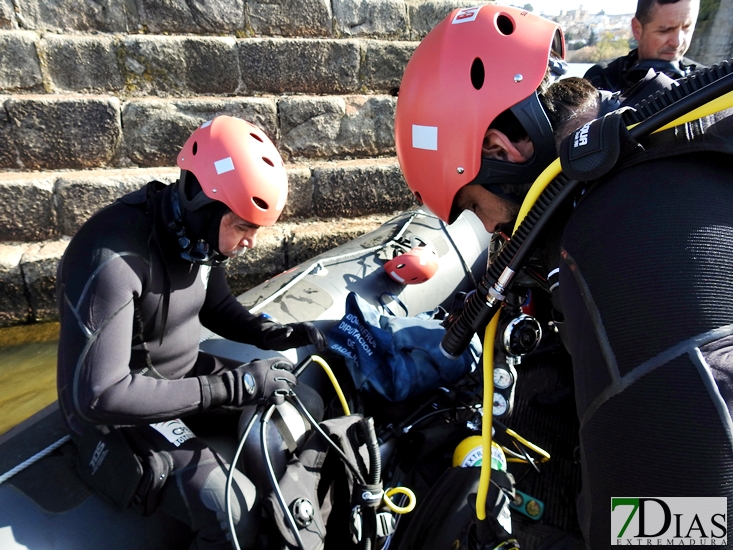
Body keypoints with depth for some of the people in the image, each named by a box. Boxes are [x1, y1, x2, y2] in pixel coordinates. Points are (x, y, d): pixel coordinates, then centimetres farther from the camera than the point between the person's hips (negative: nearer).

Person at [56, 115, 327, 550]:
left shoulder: (196, 231, -7)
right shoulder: (113, 262, -32)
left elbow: (216, 306, 9)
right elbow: (100, 395, -32)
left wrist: (274, 334, -9)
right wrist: (232, 386, -32)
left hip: (184, 372, 8)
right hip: (119, 411, -7)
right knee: (236, 513, -22)